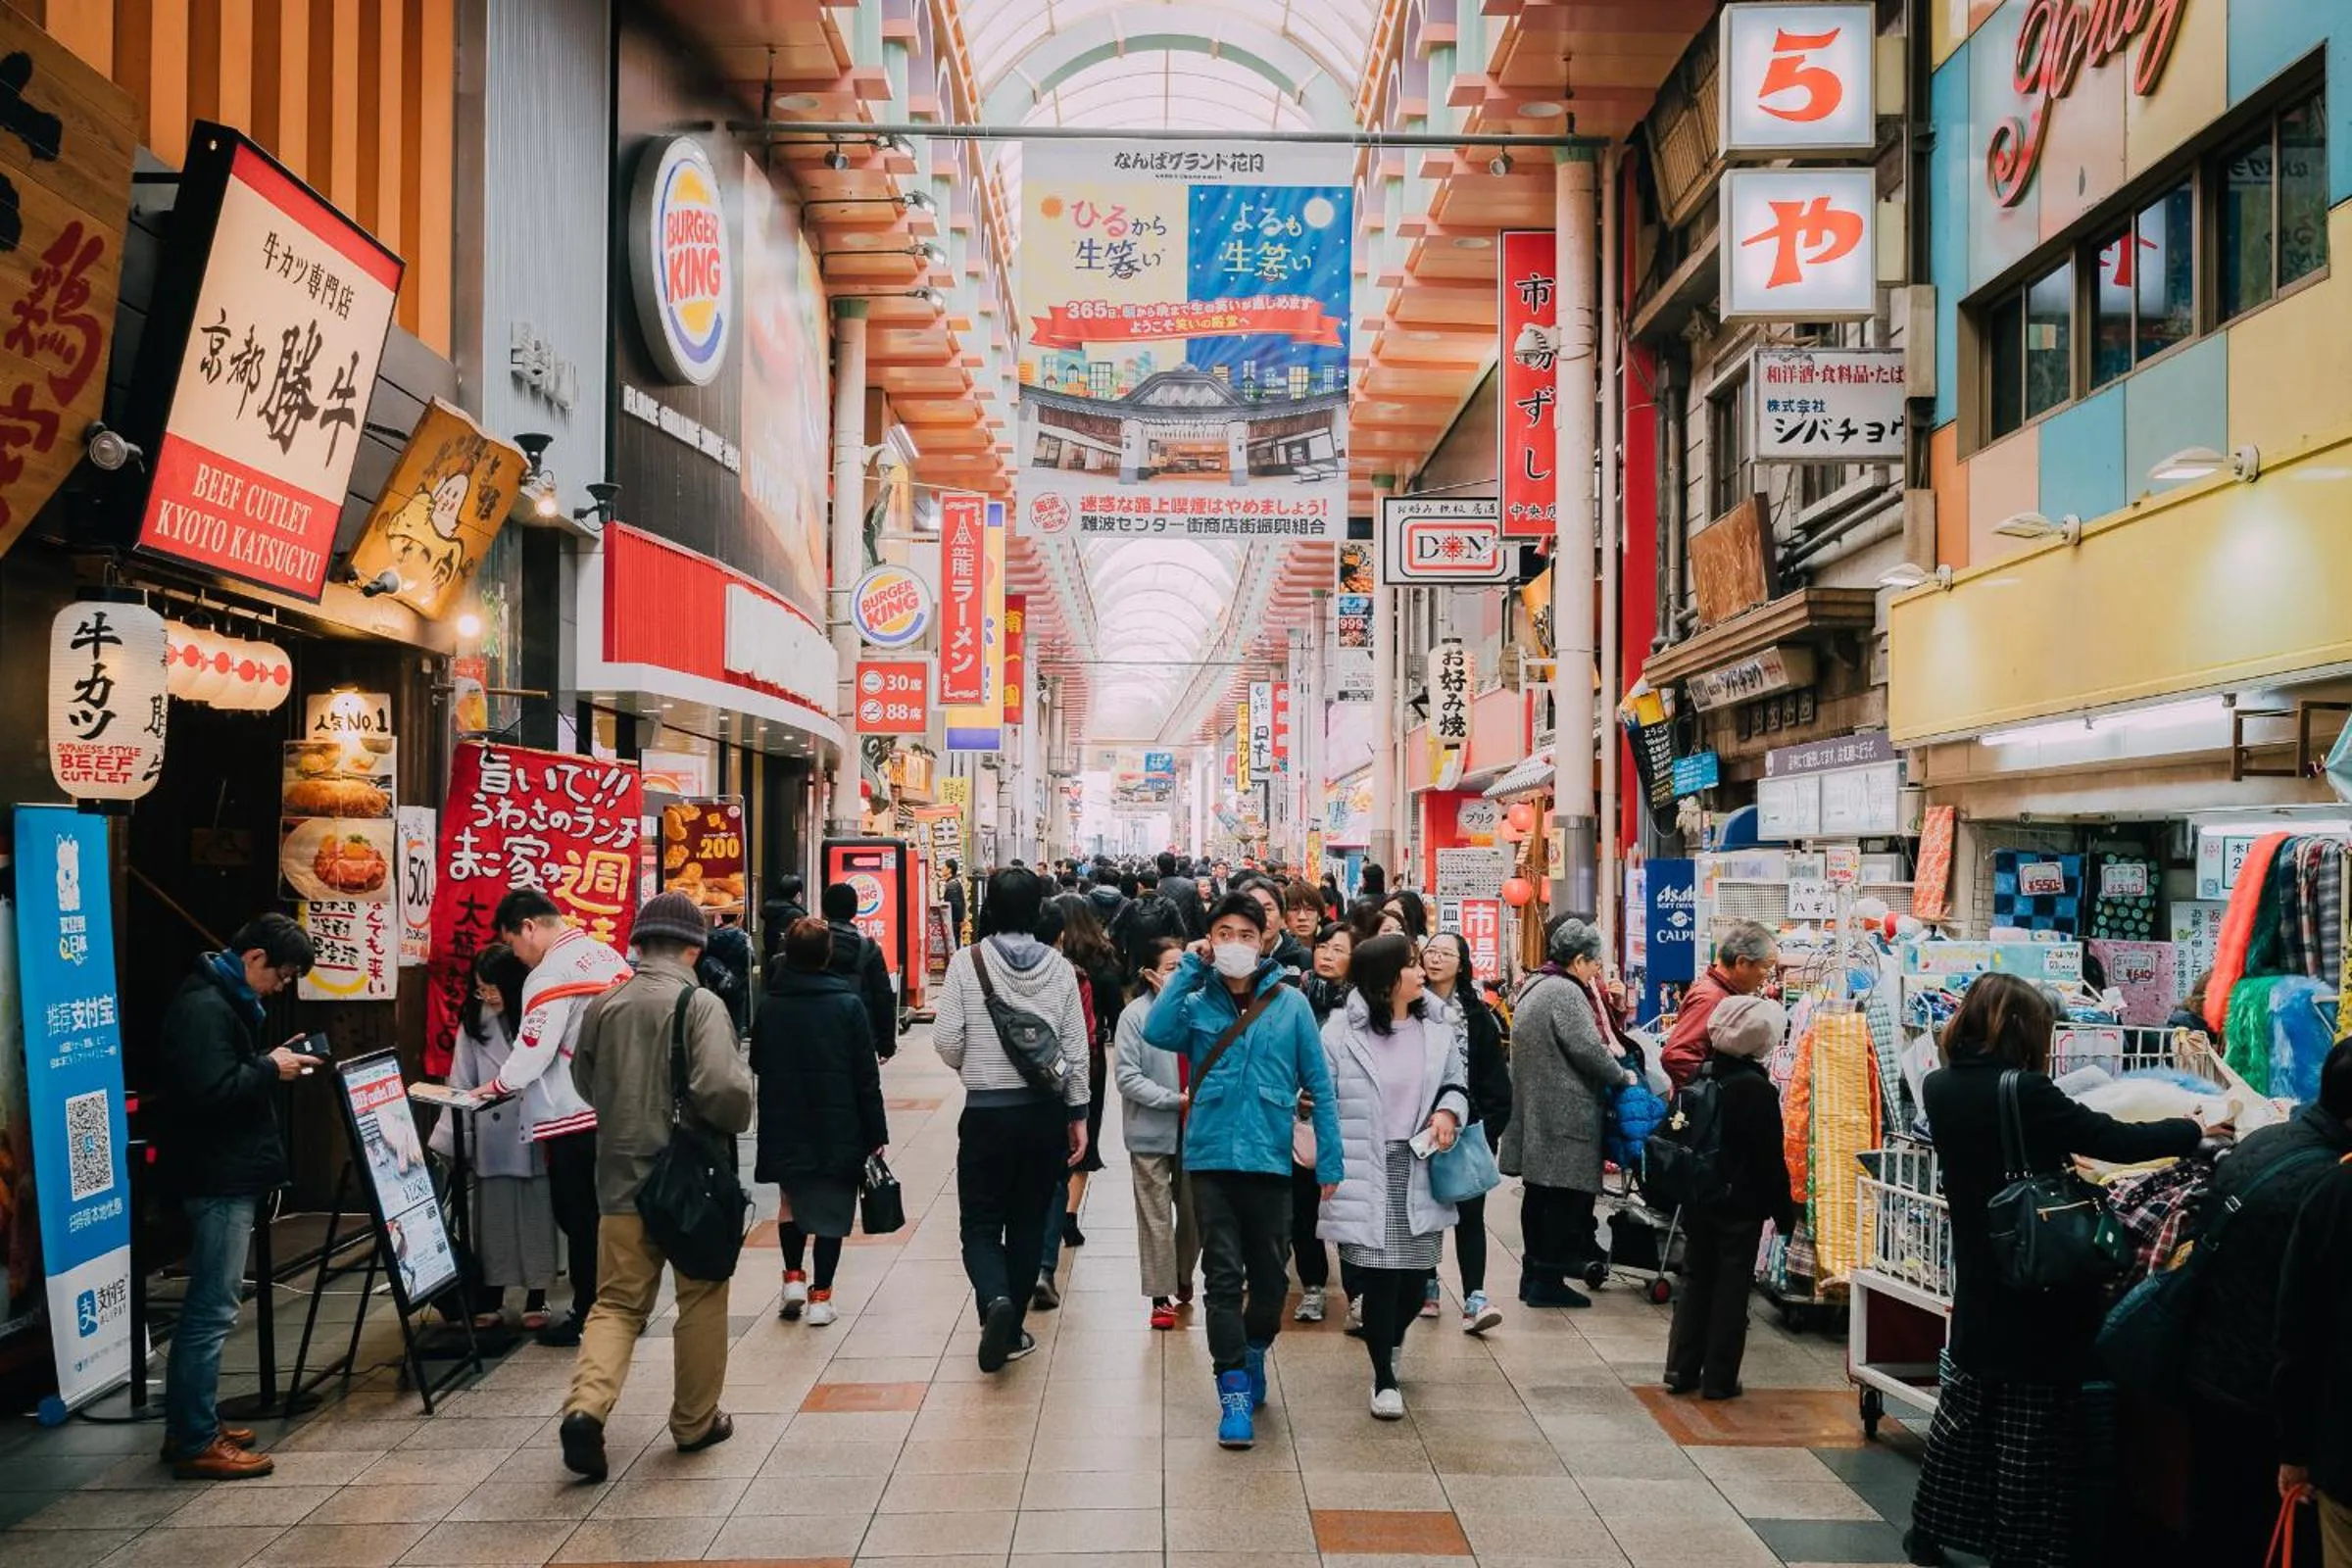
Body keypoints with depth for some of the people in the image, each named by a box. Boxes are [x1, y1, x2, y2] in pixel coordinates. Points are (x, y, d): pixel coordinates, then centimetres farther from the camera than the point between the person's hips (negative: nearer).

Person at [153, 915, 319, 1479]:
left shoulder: (225, 999, 14)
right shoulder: (204, 1006, -18)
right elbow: (212, 1092, -28)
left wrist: (272, 1062, 7)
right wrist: (271, 1069, -16)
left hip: (228, 1174, 11)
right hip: (218, 1177, -11)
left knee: (207, 1304, 16)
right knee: (213, 1309, -6)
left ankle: (188, 1426, 24)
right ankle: (197, 1443, 0)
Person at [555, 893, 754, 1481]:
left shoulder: (601, 1006, 2)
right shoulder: (700, 1004, -15)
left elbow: (584, 1082, 16)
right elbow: (723, 1088, -26)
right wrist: (734, 1122, -5)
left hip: (622, 1179, 4)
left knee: (618, 1301, 10)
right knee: (701, 1300, 13)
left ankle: (586, 1405, -11)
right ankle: (695, 1421, 23)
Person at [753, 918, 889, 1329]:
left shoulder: (770, 1009, -2)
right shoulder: (848, 1005, -9)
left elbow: (757, 1067, 9)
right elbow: (866, 1076, -8)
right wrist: (876, 1131, -2)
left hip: (785, 1128, 3)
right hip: (838, 1128, -2)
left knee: (792, 1201, 23)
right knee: (832, 1210, 7)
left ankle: (793, 1278, 14)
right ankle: (820, 1296, 7)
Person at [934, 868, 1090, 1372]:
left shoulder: (967, 962, -9)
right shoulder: (1059, 967, -2)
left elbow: (947, 1041, -9)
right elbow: (1076, 1048, 1)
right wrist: (1078, 1114, 10)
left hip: (986, 1112, -2)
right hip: (1044, 1111, 3)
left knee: (980, 1223, 8)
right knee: (1028, 1223, 14)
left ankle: (995, 1299, -19)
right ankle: (1011, 1330, 19)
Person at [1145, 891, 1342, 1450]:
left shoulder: (1290, 1004, 0)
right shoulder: (1197, 1003, 2)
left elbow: (1319, 1084, 2)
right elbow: (1156, 1031, -19)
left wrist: (1329, 1160, -2)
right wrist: (1190, 969, -13)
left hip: (1270, 1159, 0)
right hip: (1210, 1158, 0)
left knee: (1270, 1276, 12)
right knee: (1224, 1275, -2)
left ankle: (1252, 1353, 39)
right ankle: (1235, 1391, 6)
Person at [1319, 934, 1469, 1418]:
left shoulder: (1437, 1025, 6)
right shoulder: (1342, 1030, -7)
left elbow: (1457, 1083, 16)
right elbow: (1322, 1097, -3)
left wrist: (1447, 1112, -6)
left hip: (1419, 1172, 4)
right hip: (1365, 1174, -4)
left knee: (1415, 1277, 8)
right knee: (1379, 1276, -3)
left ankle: (1391, 1344, 40)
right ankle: (1384, 1378, 14)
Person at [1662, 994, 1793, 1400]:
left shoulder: (1699, 1076, 1)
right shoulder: (1756, 1088, -17)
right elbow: (1771, 1157, -13)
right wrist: (1784, 1211, -4)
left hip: (1696, 1200, 5)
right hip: (1740, 1206, -5)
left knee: (1695, 1282, 14)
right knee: (1731, 1290, 4)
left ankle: (1681, 1370, 16)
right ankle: (1718, 1379, 8)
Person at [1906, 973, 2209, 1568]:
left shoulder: (1940, 1089, -1)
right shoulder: (2025, 1093, -22)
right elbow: (2120, 1143, -20)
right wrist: (2193, 1129, -6)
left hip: (1978, 1284, 6)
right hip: (2040, 1289, -6)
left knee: (1964, 1407, 18)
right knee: (2030, 1428, 5)